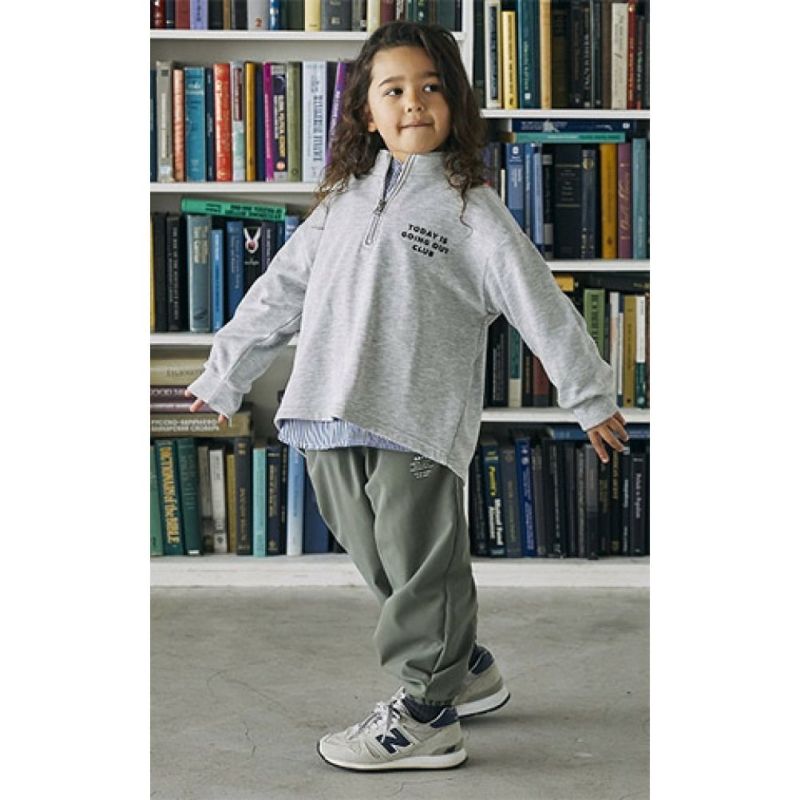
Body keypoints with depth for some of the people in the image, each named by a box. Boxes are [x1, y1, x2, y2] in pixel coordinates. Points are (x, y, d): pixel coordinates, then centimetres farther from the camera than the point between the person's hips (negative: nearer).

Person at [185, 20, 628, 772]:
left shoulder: (468, 206, 1)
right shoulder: (344, 200, 17)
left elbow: (539, 304, 1)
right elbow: (280, 292, 22)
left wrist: (591, 396, 1)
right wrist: (221, 376, 24)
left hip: (417, 425, -6)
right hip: (332, 426, 6)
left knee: (421, 570, 1)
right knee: (380, 564, 13)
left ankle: (426, 714, 16)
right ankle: (466, 667, 31)